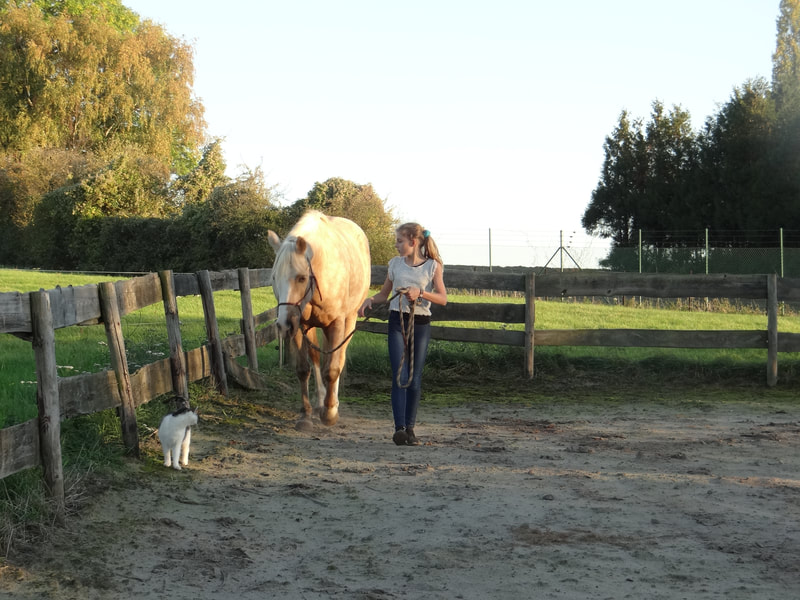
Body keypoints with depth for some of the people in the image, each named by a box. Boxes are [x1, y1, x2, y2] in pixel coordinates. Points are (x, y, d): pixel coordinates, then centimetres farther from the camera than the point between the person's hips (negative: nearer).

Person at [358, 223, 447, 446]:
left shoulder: (433, 266, -1)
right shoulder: (395, 264, 7)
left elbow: (443, 299, -6)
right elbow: (384, 294, 15)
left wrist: (420, 293, -20)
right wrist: (370, 300, -4)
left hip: (421, 324, -1)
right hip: (397, 321, 1)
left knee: (415, 378, 3)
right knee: (399, 376, -9)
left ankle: (410, 427, 12)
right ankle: (399, 428, -14)